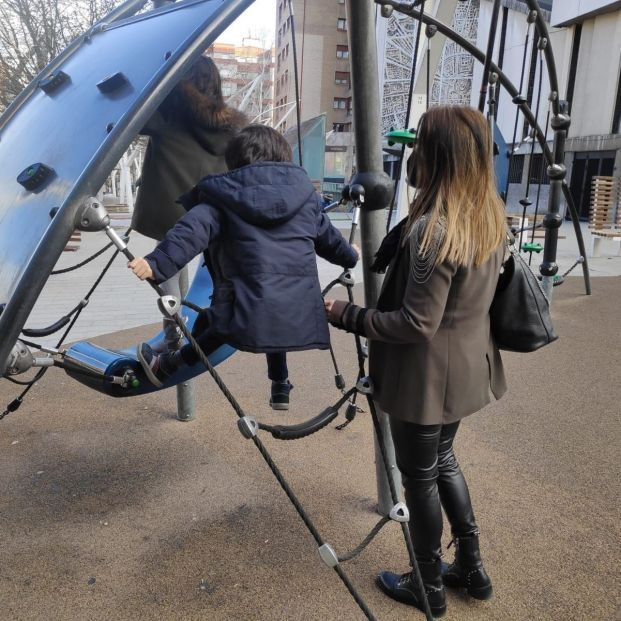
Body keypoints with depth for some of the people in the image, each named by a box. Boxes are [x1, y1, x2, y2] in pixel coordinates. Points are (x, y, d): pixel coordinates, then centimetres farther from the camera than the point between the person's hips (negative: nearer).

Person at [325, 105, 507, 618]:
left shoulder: (432, 229, -27)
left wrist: (347, 316, -15)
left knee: (420, 477, 11)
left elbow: (415, 324, -24)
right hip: (466, 366, 8)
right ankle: (471, 568, 40)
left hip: (428, 376, -8)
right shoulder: (491, 215, 0)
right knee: (443, 460, 26)